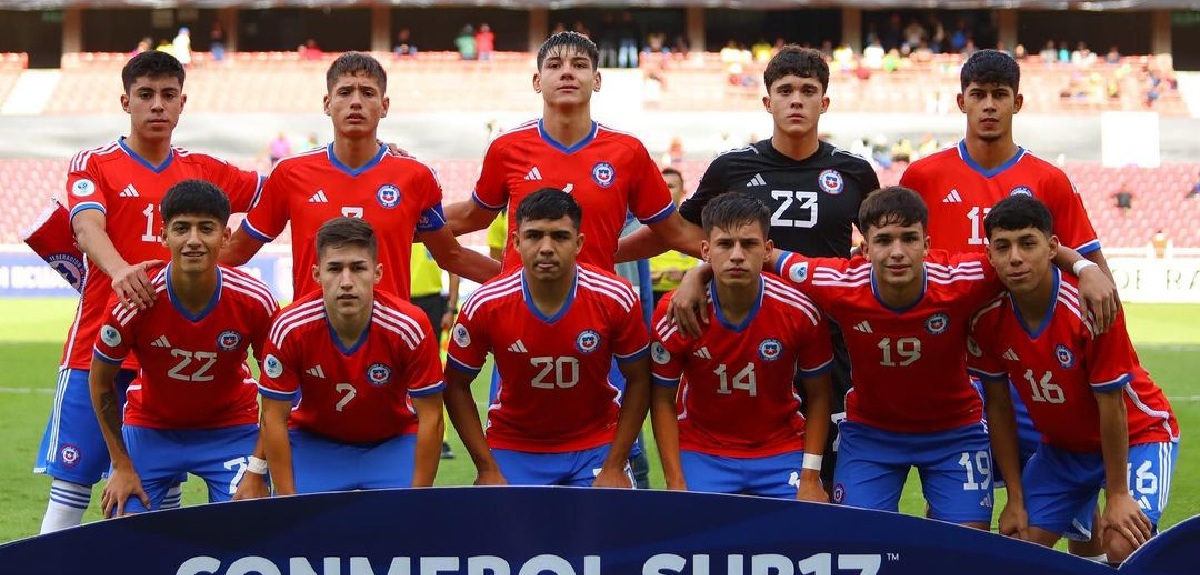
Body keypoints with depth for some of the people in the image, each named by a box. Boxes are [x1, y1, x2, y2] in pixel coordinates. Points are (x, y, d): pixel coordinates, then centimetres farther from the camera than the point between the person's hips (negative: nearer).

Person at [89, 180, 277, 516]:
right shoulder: (132, 303, -25)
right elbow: (100, 382, -8)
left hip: (232, 430, 0)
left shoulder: (255, 300, -23)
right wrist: (121, 465, -6)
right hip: (150, 428, 0)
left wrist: (258, 467, -11)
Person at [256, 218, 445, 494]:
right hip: (313, 439, 0)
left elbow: (430, 419, -16)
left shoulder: (410, 327, -25)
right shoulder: (289, 329, -23)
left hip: (393, 442, 0)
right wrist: (289, 503, -16)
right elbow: (274, 419, -15)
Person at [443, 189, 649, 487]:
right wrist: (487, 469, -8)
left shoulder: (616, 300, -17)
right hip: (513, 448, 0)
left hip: (596, 445, 0)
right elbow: (456, 386, -4)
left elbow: (638, 380, -5)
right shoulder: (485, 306, -17)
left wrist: (614, 467, -9)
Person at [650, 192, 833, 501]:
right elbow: (663, 398, -5)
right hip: (700, 451, 0)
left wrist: (810, 478, -8)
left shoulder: (801, 311, -16)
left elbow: (818, 395, -3)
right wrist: (676, 484, -10)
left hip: (783, 451, 1)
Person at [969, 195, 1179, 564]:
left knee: (1124, 546, -24)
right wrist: (1016, 499, -5)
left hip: (1136, 434, -4)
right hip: (1061, 446, 5)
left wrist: (1117, 495, -19)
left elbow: (1111, 404, -23)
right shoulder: (986, 317, -16)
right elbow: (999, 406, -6)